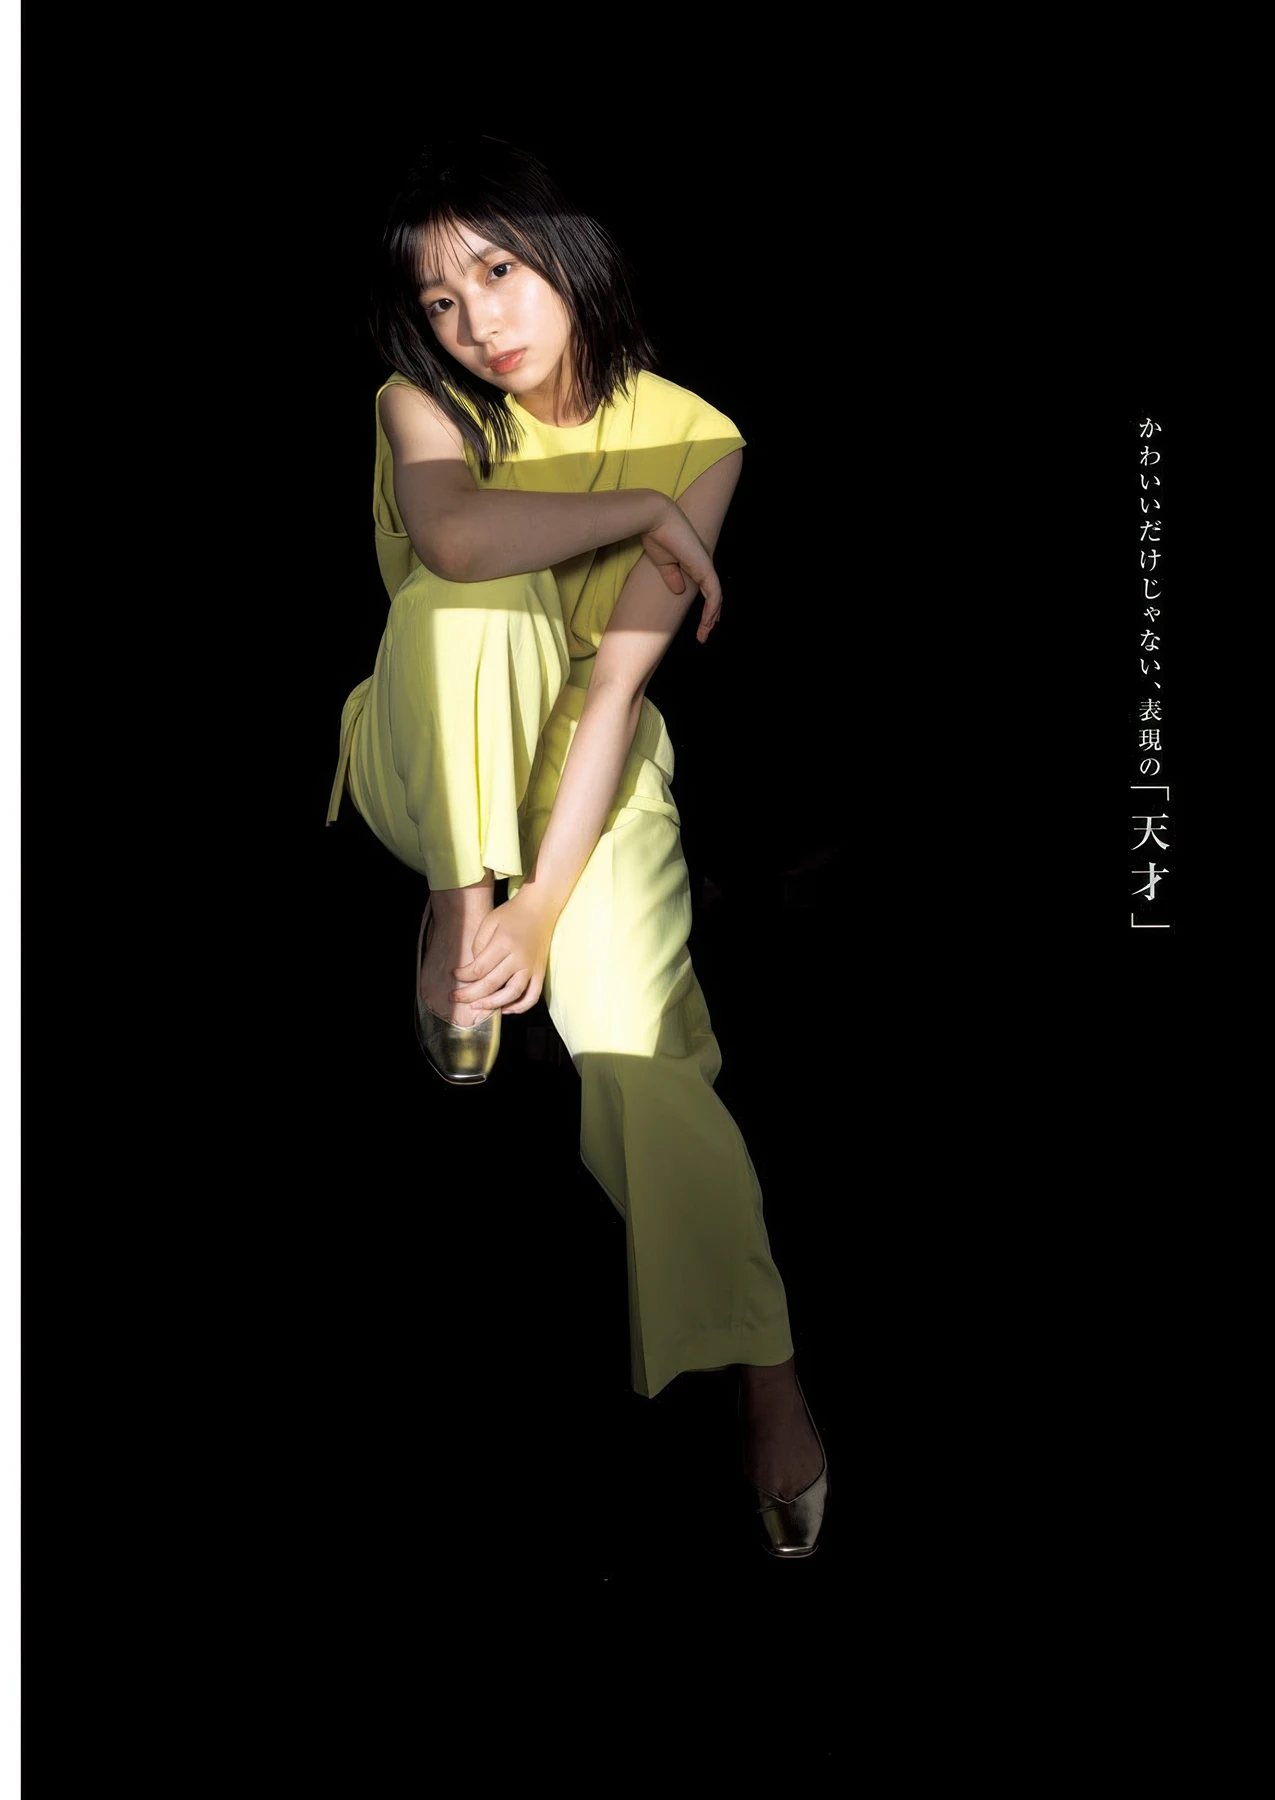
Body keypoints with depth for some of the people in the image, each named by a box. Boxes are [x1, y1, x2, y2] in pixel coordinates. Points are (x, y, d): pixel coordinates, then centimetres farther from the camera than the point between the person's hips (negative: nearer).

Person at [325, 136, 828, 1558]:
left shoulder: (692, 441, -12)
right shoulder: (424, 403, -11)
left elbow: (617, 678, -21)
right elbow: (452, 536, -36)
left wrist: (545, 906, -28)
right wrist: (641, 513, -24)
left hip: (589, 765, -1)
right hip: (433, 767, 1)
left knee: (623, 1030, -27)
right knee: (473, 599, -32)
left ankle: (764, 1374, -22)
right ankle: (456, 918, -22)